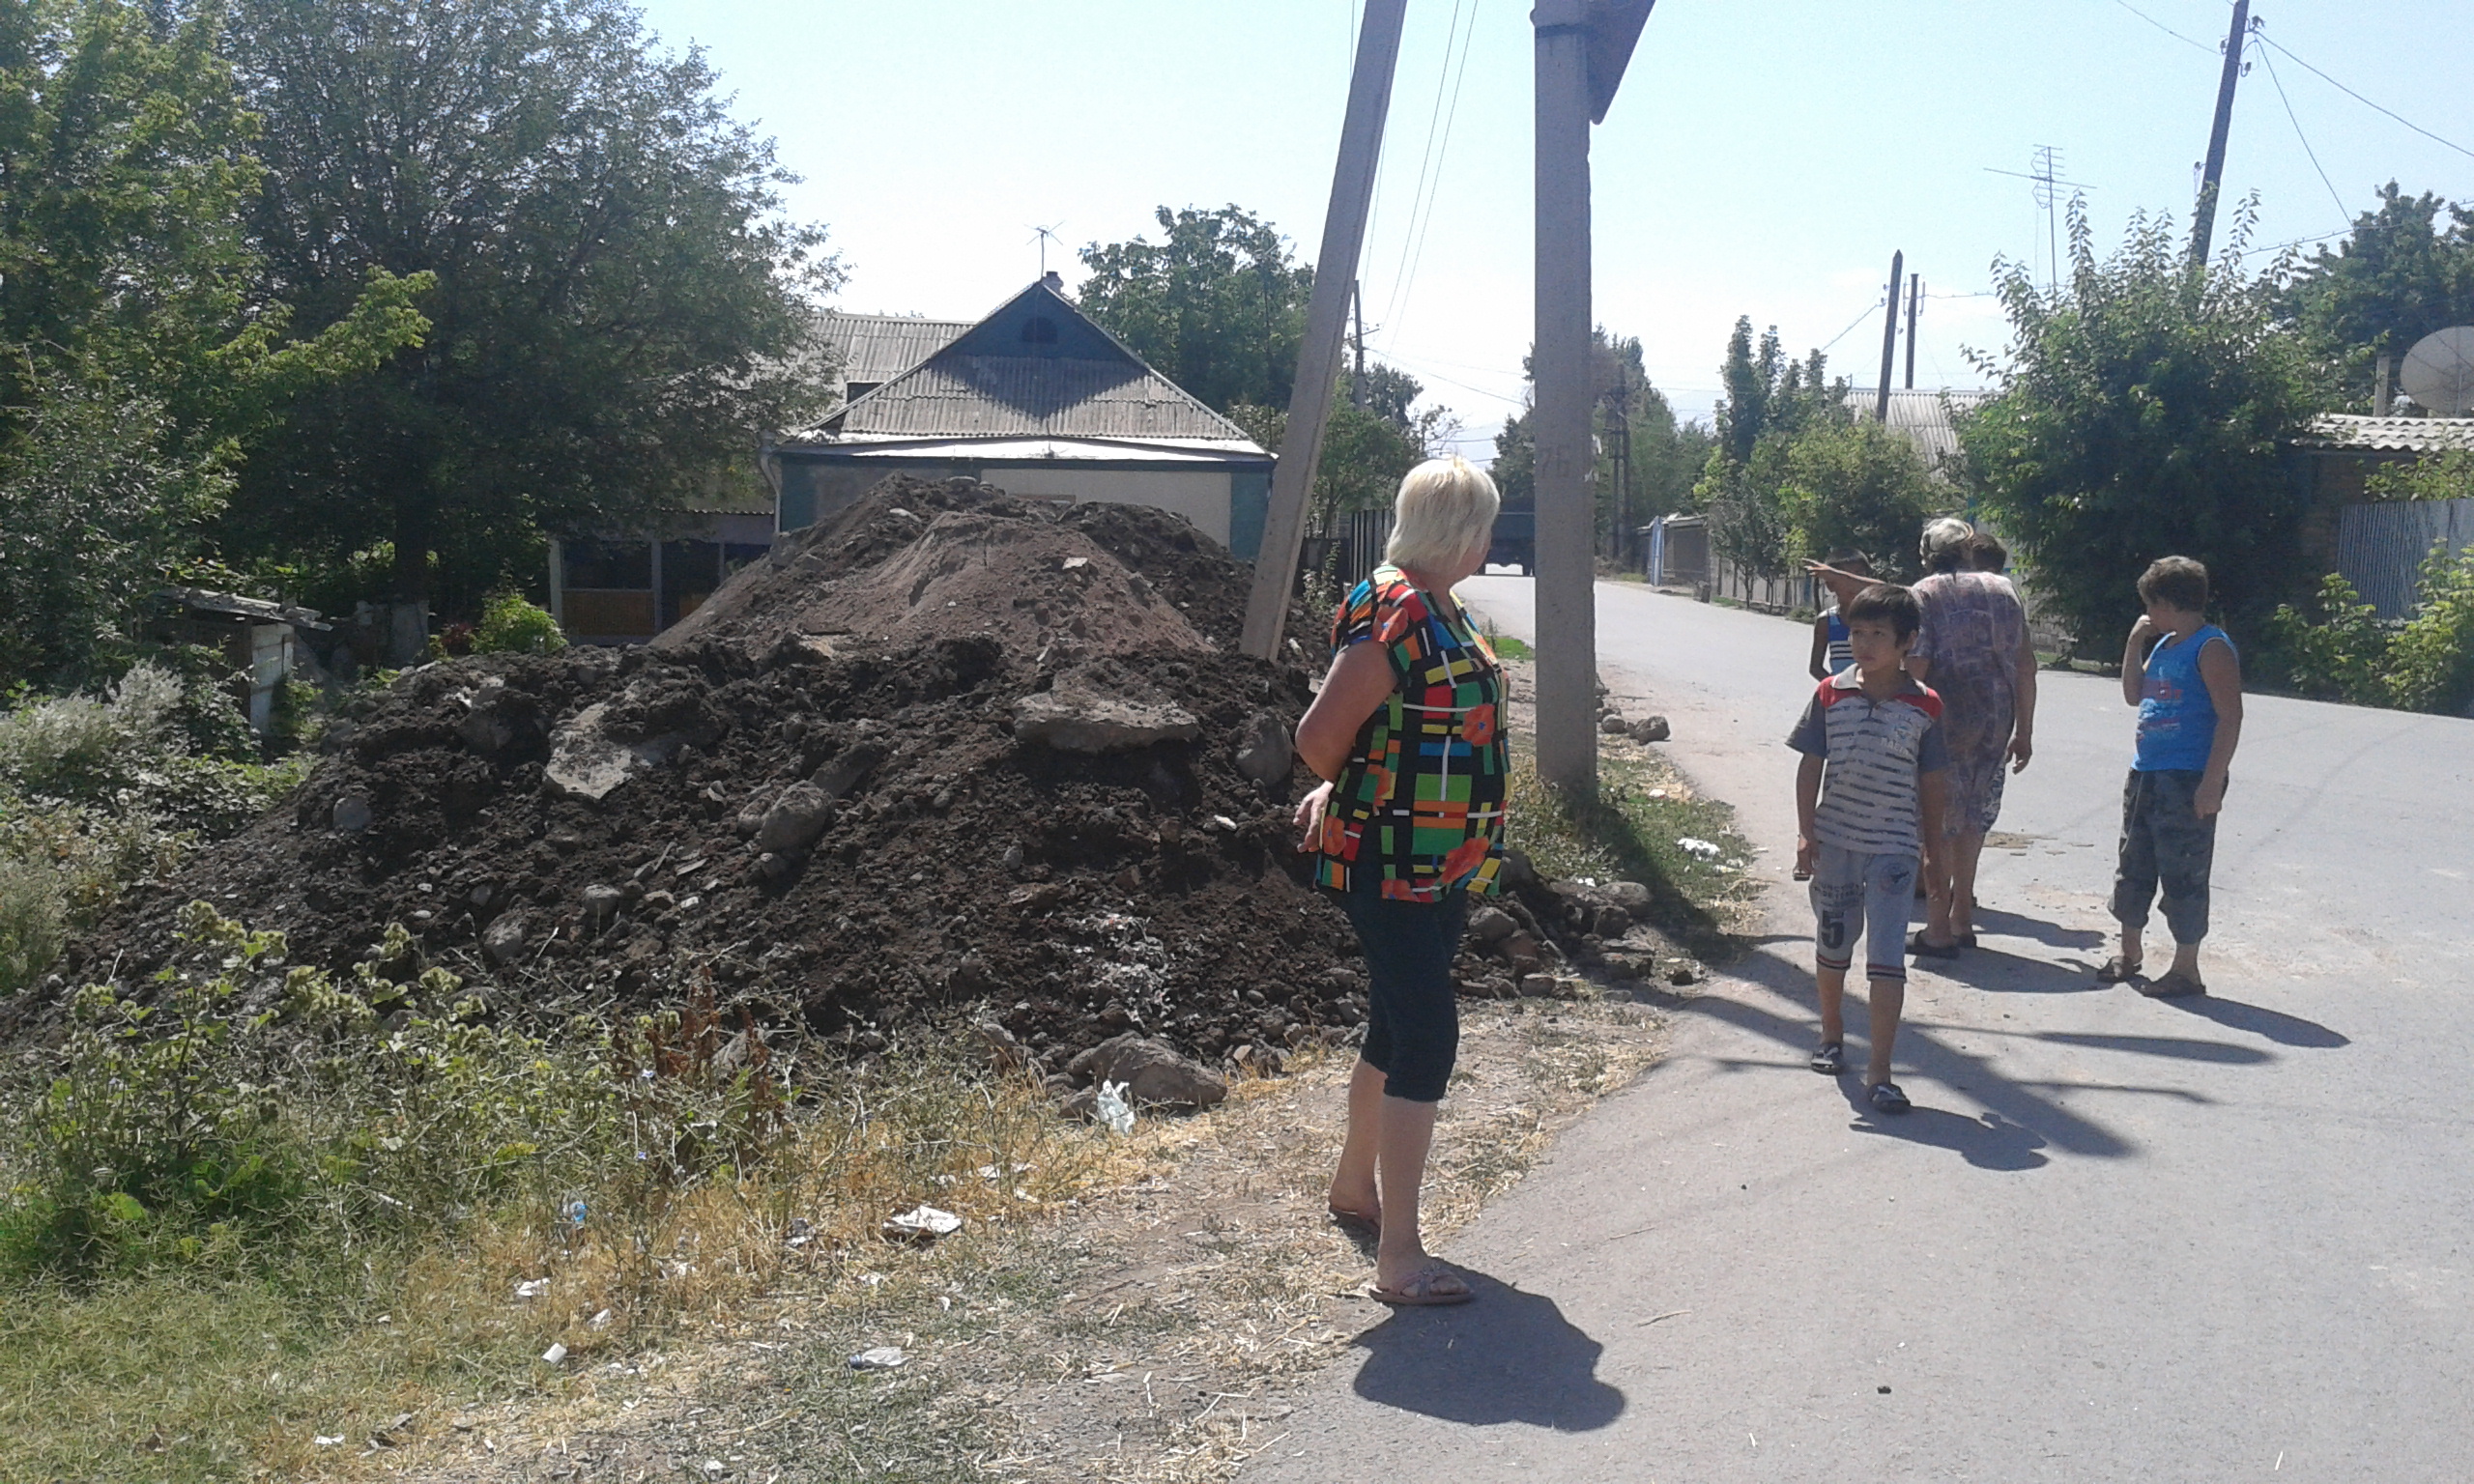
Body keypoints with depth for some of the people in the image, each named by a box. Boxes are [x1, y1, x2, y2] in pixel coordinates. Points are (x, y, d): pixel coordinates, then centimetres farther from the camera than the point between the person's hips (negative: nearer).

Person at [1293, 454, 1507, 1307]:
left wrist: (1344, 789, 6)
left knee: (1397, 1031, 21)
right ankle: (1398, 1257, -5)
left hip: (1442, 871, 10)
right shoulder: (1393, 617, -20)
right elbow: (1321, 736, -21)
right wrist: (1355, 792, -1)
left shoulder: (1443, 614, 12)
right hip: (1391, 871, -10)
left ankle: (1354, 1187, 39)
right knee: (1426, 1042, -10)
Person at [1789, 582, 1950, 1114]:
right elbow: (1811, 765, 2)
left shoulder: (1924, 706, -5)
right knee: (1831, 945, 18)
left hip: (1894, 848, -2)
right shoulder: (1831, 694, -2)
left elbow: (1933, 782, 2)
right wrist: (1806, 831, -4)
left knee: (1886, 959, -6)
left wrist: (1932, 847, 7)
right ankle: (1832, 1036, 39)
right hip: (1835, 841, 2)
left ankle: (1879, 1071, -2)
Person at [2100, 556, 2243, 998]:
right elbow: (2133, 694, 24)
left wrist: (2212, 783, -22)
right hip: (2145, 774, 9)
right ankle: (2128, 954, 29)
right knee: (2133, 867, 16)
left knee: (2183, 876, -2)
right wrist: (2135, 642, 12)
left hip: (2186, 780, -9)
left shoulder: (2211, 648, -12)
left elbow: (2230, 718, -17)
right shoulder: (2165, 645, 15)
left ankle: (2186, 970, 7)